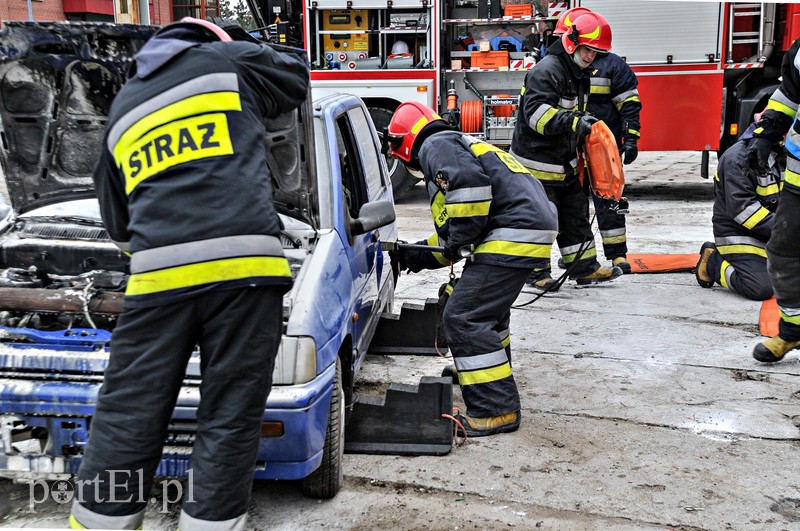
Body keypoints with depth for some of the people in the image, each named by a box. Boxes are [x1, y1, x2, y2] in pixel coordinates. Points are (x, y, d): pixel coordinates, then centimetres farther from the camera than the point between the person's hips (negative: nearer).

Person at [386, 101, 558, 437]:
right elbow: (454, 233, 30)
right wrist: (419, 255, 28)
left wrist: (458, 239, -13)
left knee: (464, 318, -11)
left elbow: (470, 181, -22)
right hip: (531, 227, 11)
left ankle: (497, 409, -8)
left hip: (515, 233, -11)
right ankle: (492, 369, 49)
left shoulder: (436, 145, 0)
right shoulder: (462, 145, 31)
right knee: (488, 304, 30)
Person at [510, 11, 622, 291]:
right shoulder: (546, 71, -20)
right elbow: (537, 113, -32)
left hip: (564, 162, 10)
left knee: (575, 213, 13)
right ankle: (536, 271, 13)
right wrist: (575, 123, -39)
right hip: (537, 160, -10)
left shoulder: (580, 74, 12)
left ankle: (584, 267, 22)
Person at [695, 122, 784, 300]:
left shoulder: (780, 157, 11)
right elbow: (741, 207, -24)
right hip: (737, 233, -9)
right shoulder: (736, 158, -17)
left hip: (770, 235, 9)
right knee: (760, 288, -22)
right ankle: (713, 263, 0)